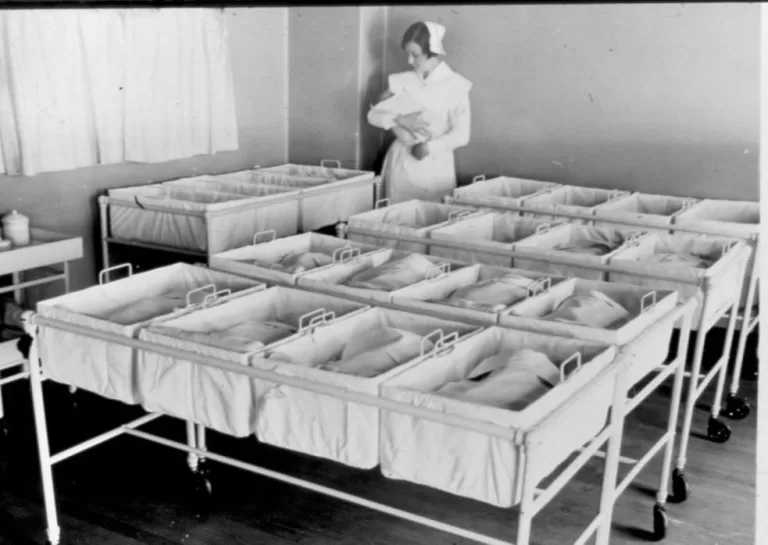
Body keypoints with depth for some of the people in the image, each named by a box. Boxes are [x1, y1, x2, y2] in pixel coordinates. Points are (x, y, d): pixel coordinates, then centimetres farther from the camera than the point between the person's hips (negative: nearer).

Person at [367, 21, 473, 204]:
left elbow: (461, 135, -13)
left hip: (435, 166, -3)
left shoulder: (455, 85, -8)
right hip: (401, 162, 3)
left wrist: (428, 147, -17)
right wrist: (400, 120, -15)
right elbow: (373, 115, 0)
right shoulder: (402, 81, 3)